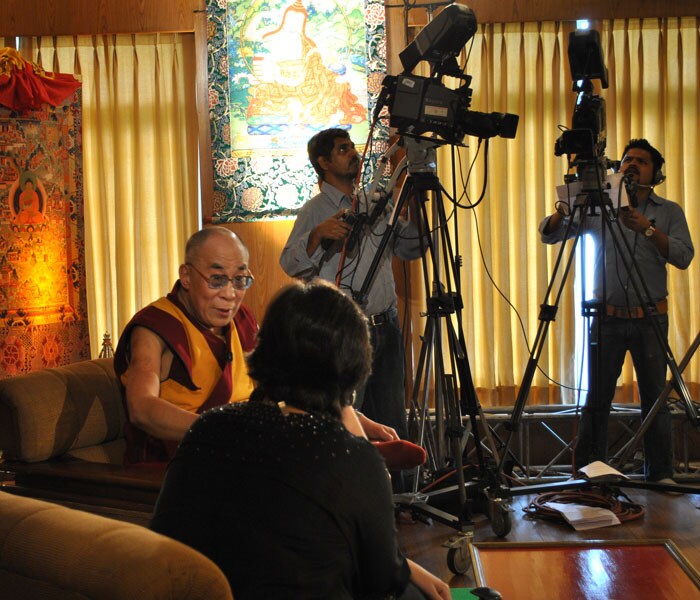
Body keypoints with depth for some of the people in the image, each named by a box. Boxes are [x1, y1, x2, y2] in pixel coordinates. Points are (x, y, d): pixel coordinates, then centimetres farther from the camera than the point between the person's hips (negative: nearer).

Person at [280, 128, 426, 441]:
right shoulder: (314, 210, -2)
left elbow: (409, 249, 19)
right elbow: (290, 264, -12)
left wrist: (416, 213, 3)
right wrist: (317, 234, -28)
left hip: (386, 326, 6)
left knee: (391, 421, 12)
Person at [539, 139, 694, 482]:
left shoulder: (669, 212, 8)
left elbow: (683, 256, -7)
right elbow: (549, 234, 5)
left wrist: (647, 228, -19)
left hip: (650, 319, 0)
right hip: (608, 318, 0)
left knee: (655, 397, 1)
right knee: (597, 398, 0)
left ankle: (660, 474, 9)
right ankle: (587, 473, 5)